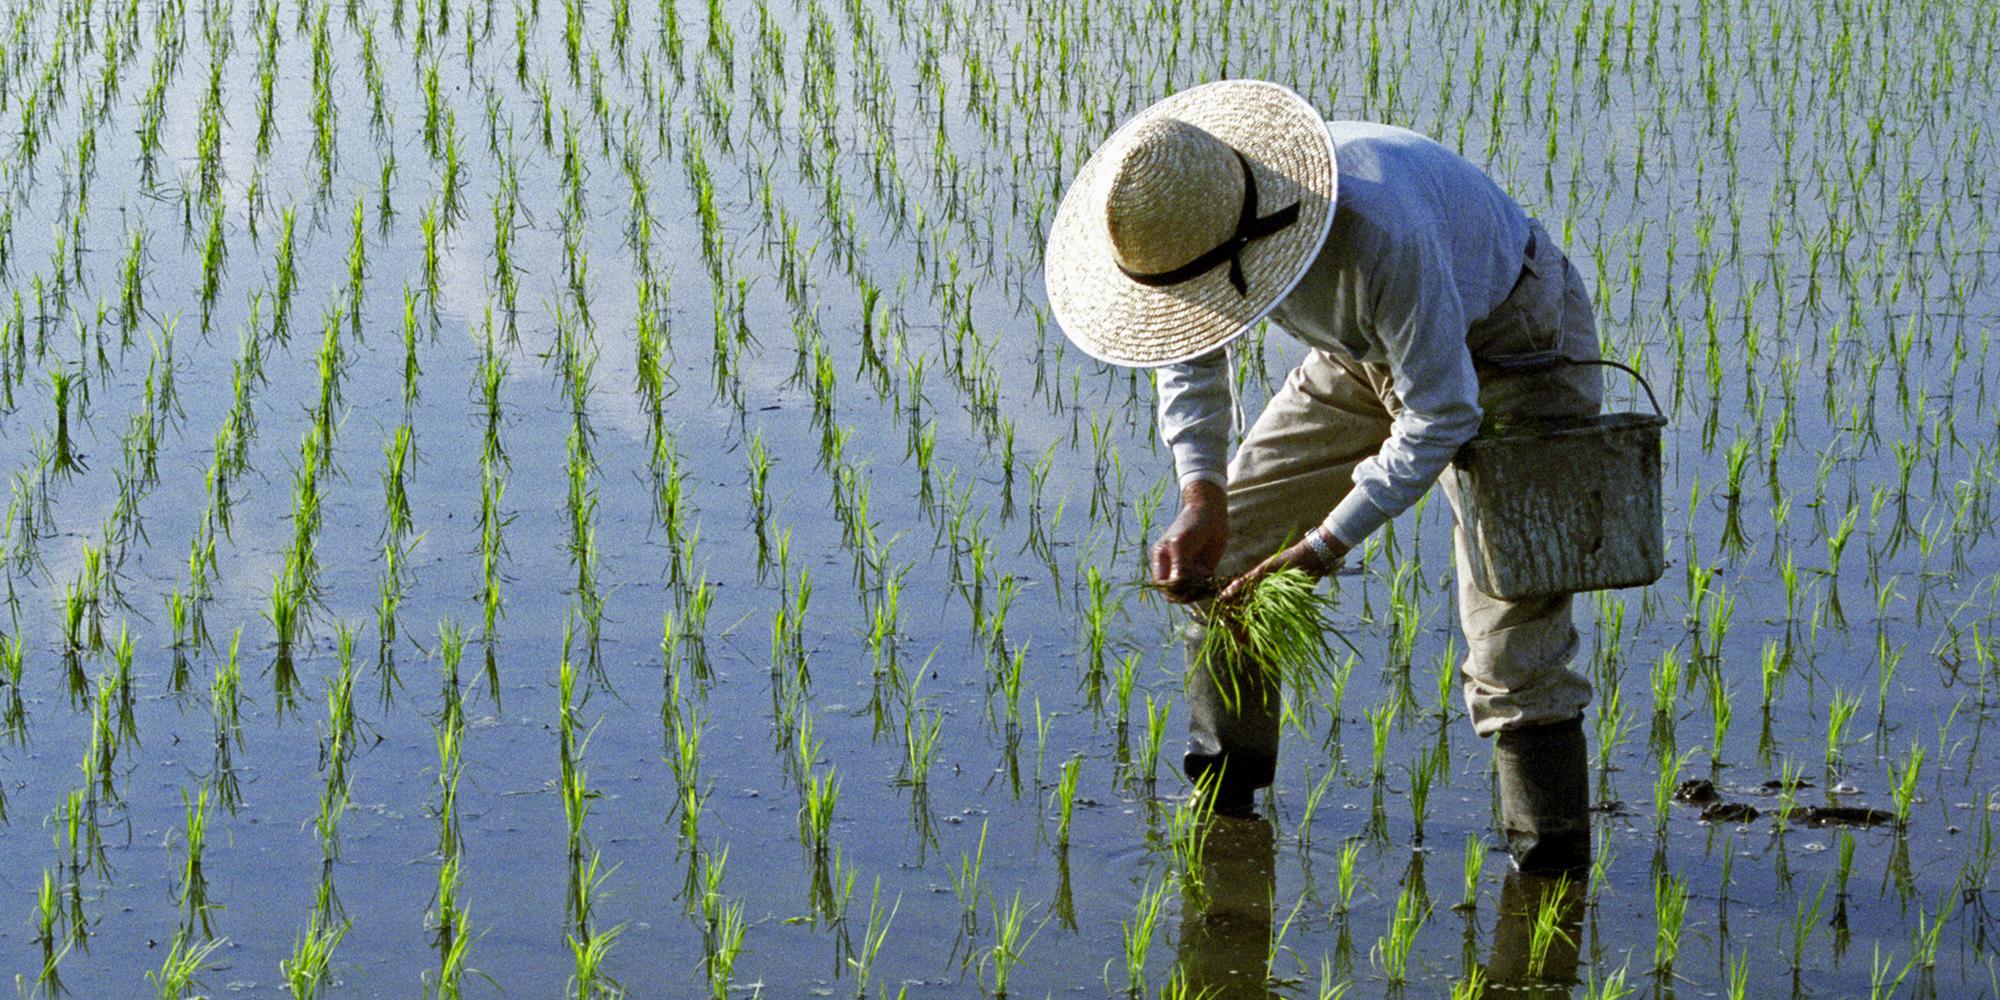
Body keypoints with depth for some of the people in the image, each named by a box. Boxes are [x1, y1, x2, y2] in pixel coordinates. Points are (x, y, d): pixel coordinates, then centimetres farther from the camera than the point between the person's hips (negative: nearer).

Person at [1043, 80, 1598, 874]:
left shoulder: (1380, 233, -43)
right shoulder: (1193, 211, -20)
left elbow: (1443, 414, -33)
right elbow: (1191, 352, 1)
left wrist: (1325, 547, -31)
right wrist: (1202, 498, -11)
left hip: (1512, 346, -7)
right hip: (1366, 356, 7)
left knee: (1512, 640, -17)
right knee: (1223, 542, 5)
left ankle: (1553, 876, -7)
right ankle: (1219, 801, 20)